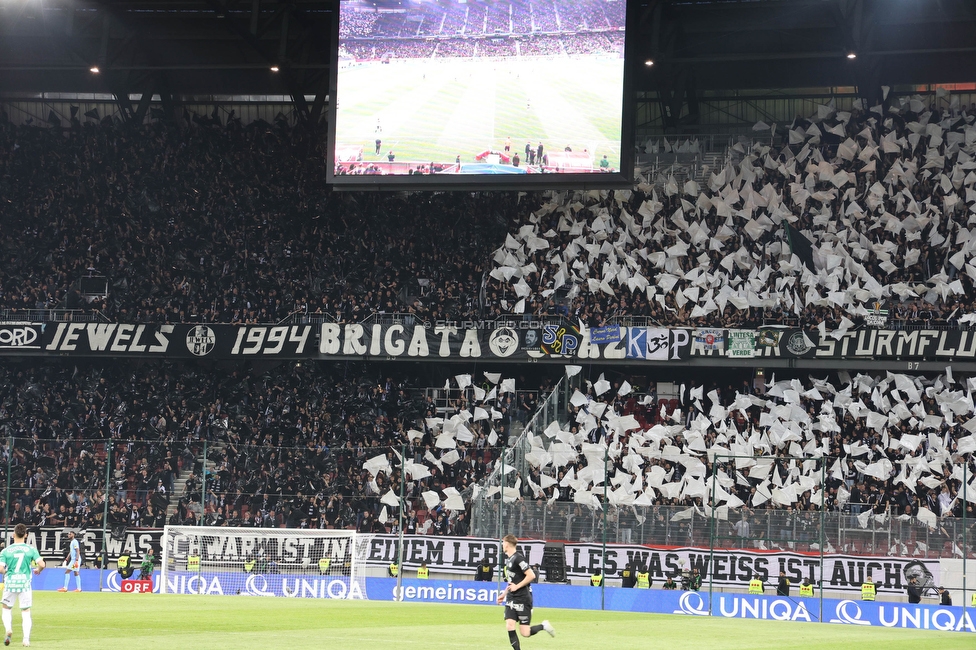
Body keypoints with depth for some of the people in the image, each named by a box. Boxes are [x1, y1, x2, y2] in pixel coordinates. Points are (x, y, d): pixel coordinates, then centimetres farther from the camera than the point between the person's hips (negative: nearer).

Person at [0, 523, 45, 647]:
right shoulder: (31, 549, -2)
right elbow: (41, 564, -10)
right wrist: (37, 570, 13)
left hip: (10, 581, 0)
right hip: (25, 582, 0)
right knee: (26, 611, 8)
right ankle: (26, 638, -1)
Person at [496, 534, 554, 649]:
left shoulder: (518, 558, -15)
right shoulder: (508, 559, 14)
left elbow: (531, 575, -22)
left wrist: (517, 586, -17)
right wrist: (504, 594, 22)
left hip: (523, 599, -8)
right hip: (511, 599, 8)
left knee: (525, 632, -7)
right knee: (509, 626, -7)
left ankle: (544, 626, 17)